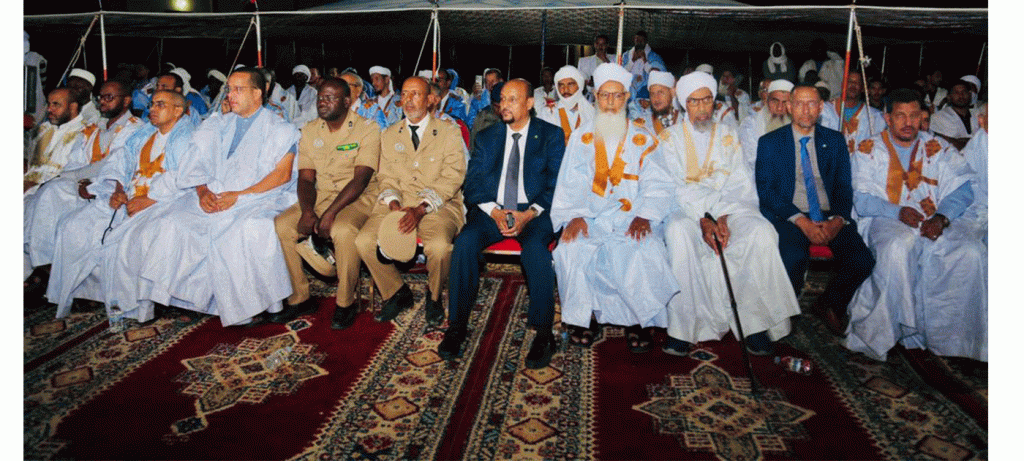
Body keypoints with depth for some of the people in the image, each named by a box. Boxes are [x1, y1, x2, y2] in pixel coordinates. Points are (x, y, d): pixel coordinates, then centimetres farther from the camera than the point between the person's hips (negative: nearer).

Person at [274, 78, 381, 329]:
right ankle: (299, 298, 0)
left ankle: (346, 301, -14)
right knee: (281, 225, -15)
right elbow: (305, 178, 5)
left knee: (343, 230, -36)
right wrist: (307, 211, -15)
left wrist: (330, 213, -26)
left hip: (358, 198, -6)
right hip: (320, 196, 6)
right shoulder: (309, 131, 9)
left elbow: (360, 179, -17)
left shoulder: (366, 129, -8)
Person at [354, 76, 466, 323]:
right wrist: (393, 203, -10)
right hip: (398, 204, 4)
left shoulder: (449, 132, 3)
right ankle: (397, 293, 4)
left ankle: (434, 296, 0)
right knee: (364, 241, -20)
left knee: (439, 246, -33)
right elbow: (386, 177, 13)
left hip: (438, 205, -4)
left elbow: (451, 178, -6)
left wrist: (421, 209, -18)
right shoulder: (389, 135, 17)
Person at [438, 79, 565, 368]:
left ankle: (543, 333, -23)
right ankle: (457, 326, -16)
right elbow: (473, 182, 7)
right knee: (465, 242, -27)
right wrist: (494, 211, -12)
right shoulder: (487, 137, 16)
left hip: (535, 213, -2)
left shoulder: (551, 135, 8)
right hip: (492, 211, 3)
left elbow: (556, 183, -1)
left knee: (535, 247, -35)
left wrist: (529, 214, -17)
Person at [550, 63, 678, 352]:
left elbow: (657, 184, 4)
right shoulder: (581, 139, 15)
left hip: (631, 218, 0)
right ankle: (584, 317, -9)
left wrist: (644, 216, -14)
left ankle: (640, 320, -8)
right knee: (572, 250, -28)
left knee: (645, 253, -30)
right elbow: (570, 184, 7)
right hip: (590, 217, 1)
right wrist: (574, 216, -11)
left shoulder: (643, 140, 12)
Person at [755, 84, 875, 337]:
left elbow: (844, 186, 10)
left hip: (829, 217, 3)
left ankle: (830, 305, 9)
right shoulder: (769, 143, 5)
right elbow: (766, 190, -4)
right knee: (794, 258, -33)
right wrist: (801, 221, -16)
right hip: (788, 217, -3)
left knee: (862, 260, -21)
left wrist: (837, 220, -11)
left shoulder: (835, 140, 14)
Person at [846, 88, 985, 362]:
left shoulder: (939, 149, 19)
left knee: (971, 252, -27)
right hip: (886, 221, -2)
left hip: (936, 222, 3)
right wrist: (898, 212, -17)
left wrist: (942, 218, -14)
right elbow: (862, 199, 1)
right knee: (899, 246, -36)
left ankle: (950, 335, -16)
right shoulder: (869, 150, 12)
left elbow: (961, 190, 6)